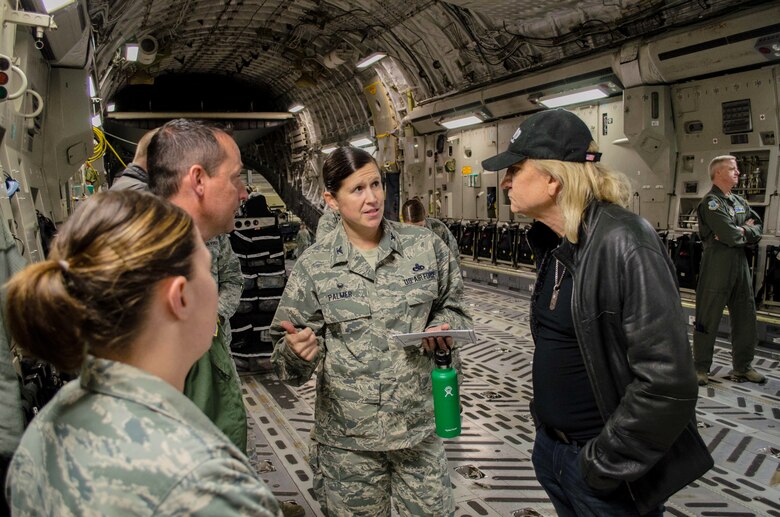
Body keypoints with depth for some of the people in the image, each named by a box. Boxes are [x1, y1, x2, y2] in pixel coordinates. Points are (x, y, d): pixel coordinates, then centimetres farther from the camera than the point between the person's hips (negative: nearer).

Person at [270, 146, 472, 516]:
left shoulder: (426, 248, -3)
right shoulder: (313, 265, -8)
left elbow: (453, 308, 11)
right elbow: (287, 347, -3)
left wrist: (445, 328, -10)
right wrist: (297, 350, -25)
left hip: (419, 429, 2)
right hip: (347, 438, -1)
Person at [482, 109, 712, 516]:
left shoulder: (623, 242, -25)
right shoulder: (552, 241, 0)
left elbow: (668, 382, -27)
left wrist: (603, 464, -18)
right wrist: (544, 428, 13)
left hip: (606, 474, -7)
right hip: (550, 446, 7)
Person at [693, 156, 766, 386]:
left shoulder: (740, 202, 16)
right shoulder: (711, 203, -10)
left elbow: (758, 230, 8)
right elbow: (732, 236, -19)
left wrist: (740, 232, -11)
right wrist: (746, 231, 1)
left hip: (741, 263, 8)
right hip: (717, 264, -8)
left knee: (745, 317, 13)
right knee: (708, 318, -1)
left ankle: (742, 367, 27)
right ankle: (701, 368, 10)